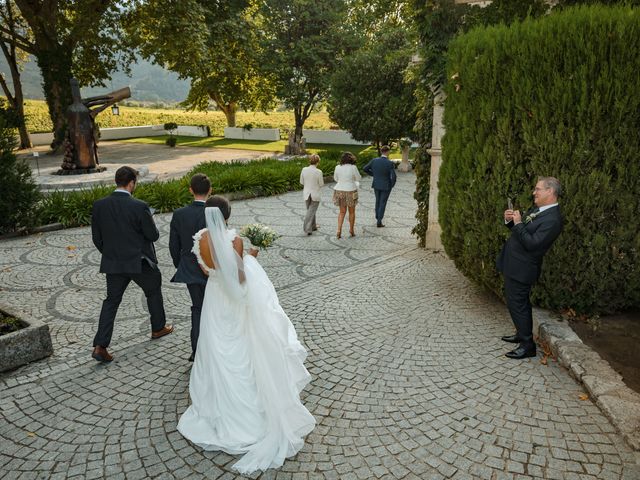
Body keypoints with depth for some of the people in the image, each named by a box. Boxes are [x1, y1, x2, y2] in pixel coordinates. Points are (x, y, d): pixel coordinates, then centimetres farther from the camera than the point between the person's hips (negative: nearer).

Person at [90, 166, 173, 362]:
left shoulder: (99, 205, -4)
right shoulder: (139, 207, -19)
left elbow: (96, 238, 4)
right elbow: (153, 236, -11)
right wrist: (149, 223, 10)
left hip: (113, 264, 4)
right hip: (139, 262, -4)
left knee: (111, 300, 11)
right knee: (154, 291, 21)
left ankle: (100, 346, 4)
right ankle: (158, 328, 37)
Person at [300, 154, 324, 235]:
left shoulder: (304, 170, -6)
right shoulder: (318, 172, -17)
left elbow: (301, 182, 3)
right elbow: (321, 184, -9)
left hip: (306, 194, 4)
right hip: (315, 194, -4)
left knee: (310, 210, 21)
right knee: (311, 212, 2)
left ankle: (313, 226, 33)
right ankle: (307, 229, -5)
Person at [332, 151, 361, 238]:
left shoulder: (337, 167, -3)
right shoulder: (353, 167, -13)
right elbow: (359, 179, -2)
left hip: (339, 191, 3)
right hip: (350, 192, -3)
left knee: (342, 212, 14)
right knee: (351, 212, 15)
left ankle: (339, 230, 0)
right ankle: (351, 231, 24)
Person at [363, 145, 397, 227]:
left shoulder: (374, 160, -9)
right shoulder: (390, 163, -20)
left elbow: (365, 169, -1)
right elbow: (393, 177, -23)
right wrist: (392, 185, -3)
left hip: (376, 184, 4)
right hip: (386, 186, -4)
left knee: (378, 201, 24)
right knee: (383, 203, 7)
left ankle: (378, 217, 34)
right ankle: (379, 222, 8)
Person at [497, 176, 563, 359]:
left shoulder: (552, 219, -22)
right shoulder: (538, 209, 8)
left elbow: (532, 244, -26)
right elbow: (522, 230, 17)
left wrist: (518, 223, -21)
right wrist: (510, 220, -2)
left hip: (521, 268, -10)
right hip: (513, 264, 10)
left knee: (517, 304, -2)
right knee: (520, 303, 21)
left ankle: (528, 345, 9)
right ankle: (522, 334, 37)